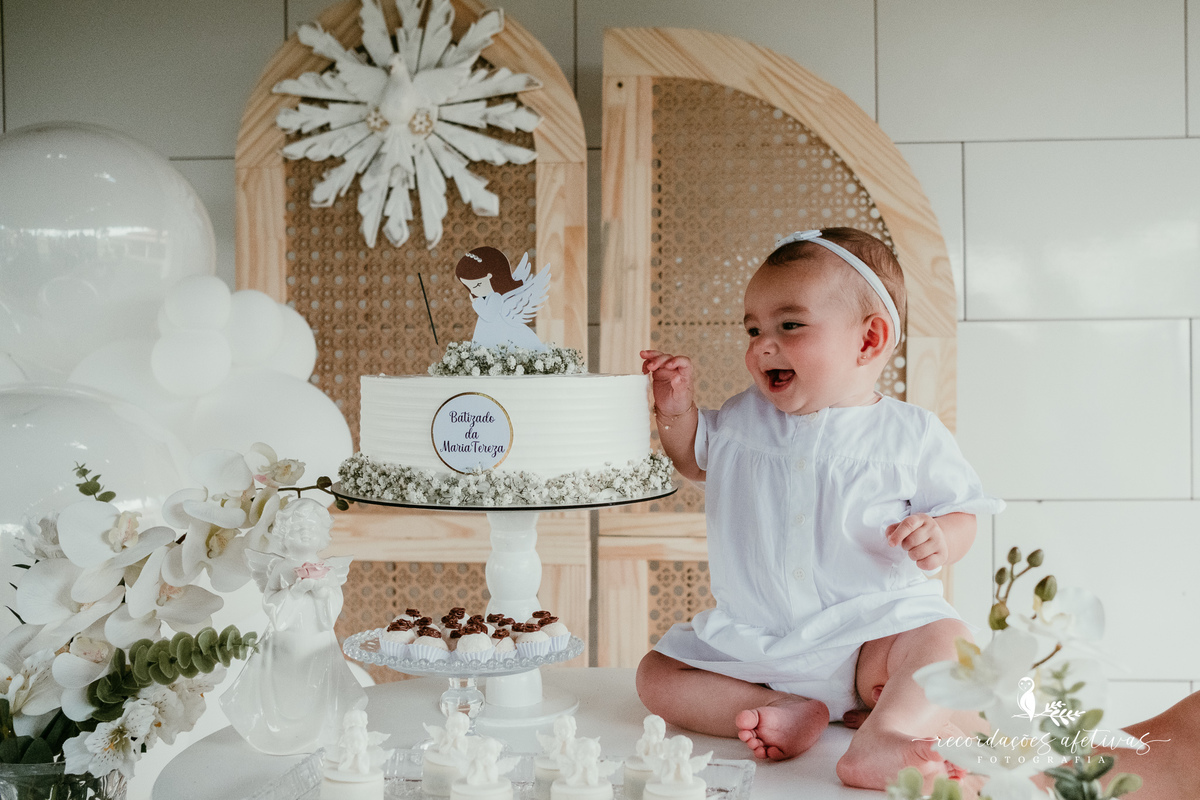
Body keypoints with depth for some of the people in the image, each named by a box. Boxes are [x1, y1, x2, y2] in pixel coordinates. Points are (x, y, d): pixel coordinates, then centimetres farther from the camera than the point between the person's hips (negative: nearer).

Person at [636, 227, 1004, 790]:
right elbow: (695, 461, 23)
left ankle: (879, 739, -42)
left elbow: (961, 513, 1)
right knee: (655, 676, -7)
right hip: (754, 635, 4)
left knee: (946, 640, -30)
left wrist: (940, 539, -22)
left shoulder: (911, 434, -6)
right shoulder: (743, 419, 5)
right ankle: (787, 712, -18)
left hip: (871, 623, -4)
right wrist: (676, 410, 4)